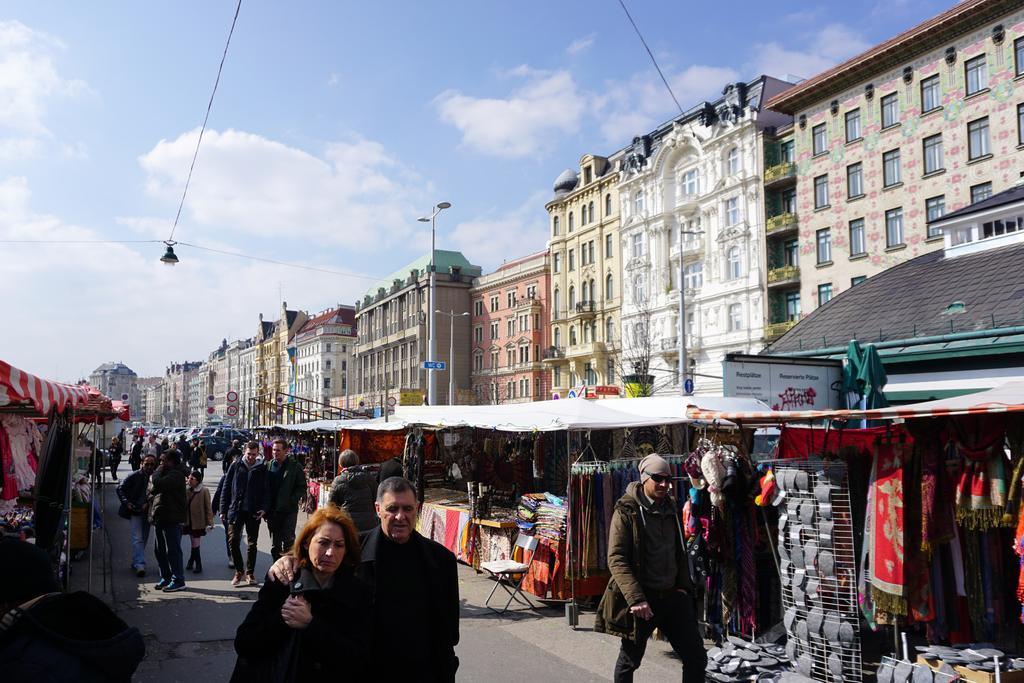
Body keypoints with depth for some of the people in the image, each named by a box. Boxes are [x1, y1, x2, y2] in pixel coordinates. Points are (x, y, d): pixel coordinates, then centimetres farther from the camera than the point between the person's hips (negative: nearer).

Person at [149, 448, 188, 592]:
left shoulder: (176, 475, -13)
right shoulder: (165, 473, 19)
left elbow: (158, 484, -27)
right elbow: (152, 488, 21)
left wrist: (158, 472, -9)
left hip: (172, 519, -10)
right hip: (160, 518, 10)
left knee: (172, 550, -7)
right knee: (159, 550, 16)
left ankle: (178, 580, -1)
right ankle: (166, 578, 26)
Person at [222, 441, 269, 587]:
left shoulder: (262, 469, 1)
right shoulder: (236, 467, 1)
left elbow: (266, 491, 3)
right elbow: (226, 489, 3)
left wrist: (263, 508, -11)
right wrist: (223, 510, -1)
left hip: (254, 512, 0)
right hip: (236, 510, 0)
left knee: (252, 543, 8)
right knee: (233, 541, -2)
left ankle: (250, 573, 19)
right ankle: (239, 571, 13)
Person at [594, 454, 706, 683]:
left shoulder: (671, 509, 9)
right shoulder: (626, 511, -10)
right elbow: (616, 560, -16)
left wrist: (684, 585, 7)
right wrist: (636, 598, -24)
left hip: (673, 595, 5)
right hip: (641, 598, -5)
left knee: (697, 658, 4)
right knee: (629, 660, 9)